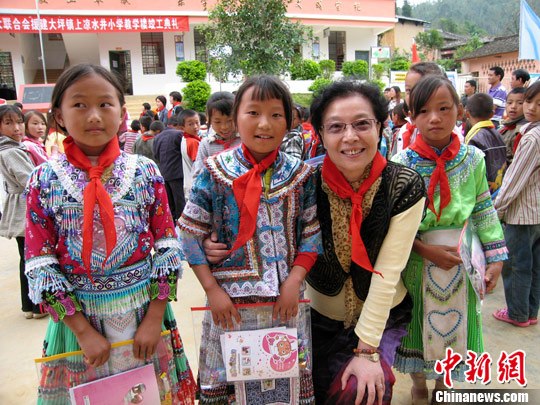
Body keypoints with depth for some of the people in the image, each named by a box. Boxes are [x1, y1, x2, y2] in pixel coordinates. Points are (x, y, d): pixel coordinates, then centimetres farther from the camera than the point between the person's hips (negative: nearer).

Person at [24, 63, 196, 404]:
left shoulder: (145, 171, -5)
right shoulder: (45, 180, -6)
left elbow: (168, 247, -4)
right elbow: (39, 265, -6)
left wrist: (154, 317, -8)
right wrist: (83, 330, -10)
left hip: (144, 310, 1)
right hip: (77, 315, 0)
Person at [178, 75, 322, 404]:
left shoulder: (300, 175, -2)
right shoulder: (215, 172, -7)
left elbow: (313, 233, 0)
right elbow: (190, 233, -5)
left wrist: (294, 281, -10)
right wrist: (212, 290, -10)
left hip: (286, 299, 2)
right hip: (229, 301, -1)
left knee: (287, 377, 17)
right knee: (227, 377, 15)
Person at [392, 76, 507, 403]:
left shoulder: (473, 158, -4)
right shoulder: (402, 163, -12)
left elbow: (484, 211, 3)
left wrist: (495, 258, 1)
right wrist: (426, 250, -18)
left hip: (461, 259, 2)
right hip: (416, 259, -2)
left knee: (454, 324, 17)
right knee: (418, 325, 15)